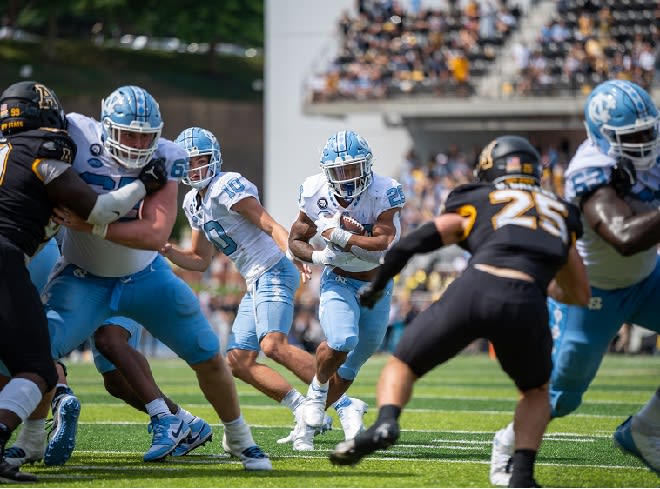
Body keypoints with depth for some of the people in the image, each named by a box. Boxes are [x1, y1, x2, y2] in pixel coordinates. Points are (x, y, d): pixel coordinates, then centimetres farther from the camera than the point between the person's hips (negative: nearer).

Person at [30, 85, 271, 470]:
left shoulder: (163, 160, -19)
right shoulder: (78, 138, -23)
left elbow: (156, 235, -30)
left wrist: (92, 226, -37)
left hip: (145, 276, 2)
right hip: (83, 280, -1)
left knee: (210, 359, 7)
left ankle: (240, 440, 32)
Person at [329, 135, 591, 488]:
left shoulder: (474, 205, 26)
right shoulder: (560, 212, 33)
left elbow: (410, 245, 18)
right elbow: (580, 295, 39)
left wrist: (374, 288, 33)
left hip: (473, 290, -1)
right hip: (525, 305, 1)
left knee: (401, 365, 19)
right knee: (535, 391, 29)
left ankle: (385, 424, -12)